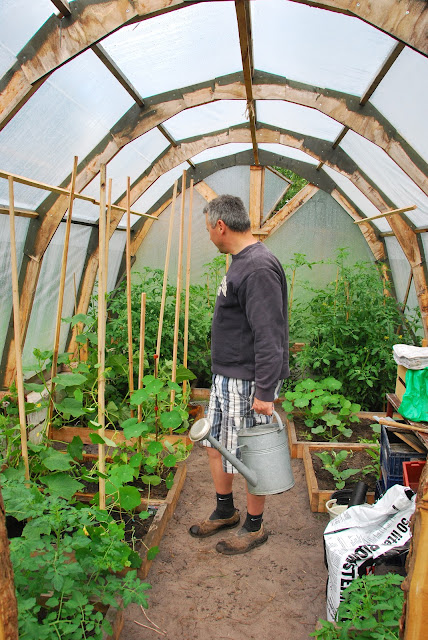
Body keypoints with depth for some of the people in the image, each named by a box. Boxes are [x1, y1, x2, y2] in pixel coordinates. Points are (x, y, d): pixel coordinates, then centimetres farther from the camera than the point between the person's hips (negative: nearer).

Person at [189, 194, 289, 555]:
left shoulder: (259, 268, -21)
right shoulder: (241, 262, 11)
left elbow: (269, 337, -26)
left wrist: (265, 392, -25)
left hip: (248, 383, -10)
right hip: (226, 377, 10)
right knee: (215, 445, 19)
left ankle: (254, 528, 29)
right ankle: (225, 512, 40)